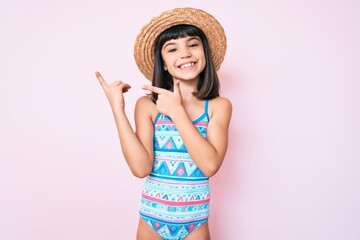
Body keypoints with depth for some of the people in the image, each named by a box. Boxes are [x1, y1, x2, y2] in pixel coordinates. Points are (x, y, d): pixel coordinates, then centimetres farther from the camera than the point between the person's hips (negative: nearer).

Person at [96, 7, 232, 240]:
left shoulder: (219, 106, -7)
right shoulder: (147, 105, -9)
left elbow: (210, 165, -19)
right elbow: (141, 168, -18)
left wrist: (176, 110, -19)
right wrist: (117, 108, -19)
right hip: (151, 220, 0)